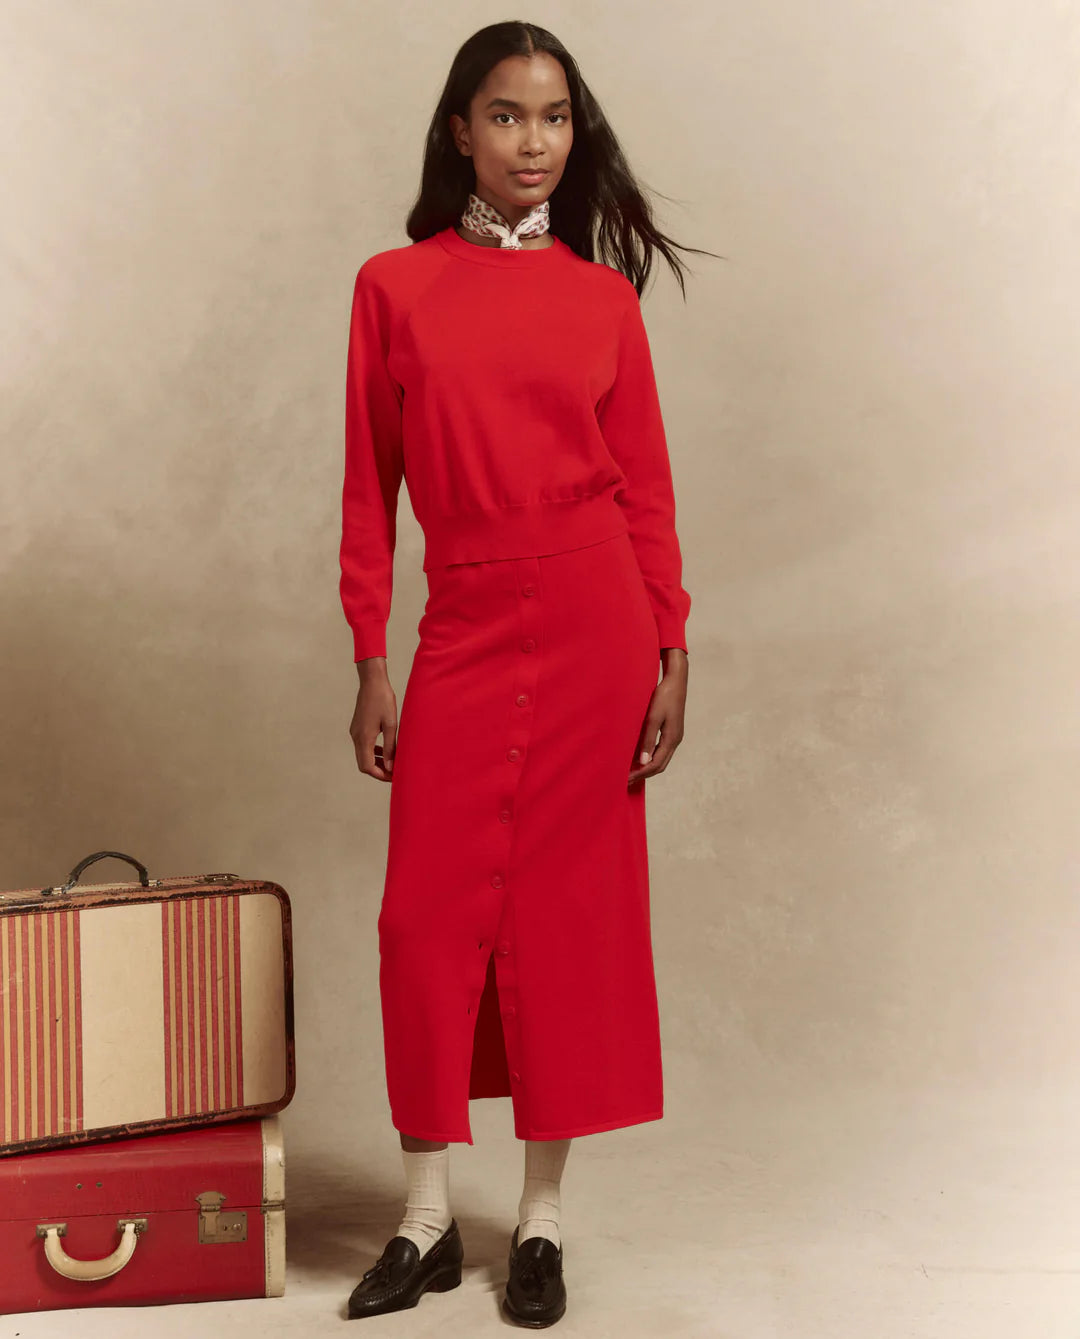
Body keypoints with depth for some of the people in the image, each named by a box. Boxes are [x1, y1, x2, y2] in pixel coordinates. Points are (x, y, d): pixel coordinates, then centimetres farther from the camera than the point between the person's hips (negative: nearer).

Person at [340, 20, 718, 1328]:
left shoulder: (604, 298, 5)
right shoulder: (393, 286, 4)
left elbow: (646, 488, 6)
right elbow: (369, 488, 4)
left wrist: (671, 656, 0)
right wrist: (370, 665, 0)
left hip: (594, 620, 0)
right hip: (464, 626, 0)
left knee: (571, 903, 4)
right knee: (429, 913, 0)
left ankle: (541, 1218, 18)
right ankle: (428, 1220, 15)